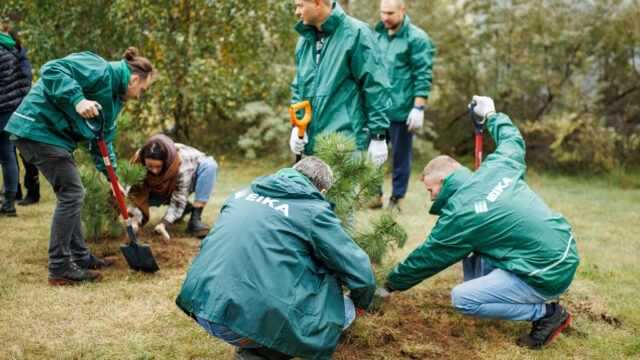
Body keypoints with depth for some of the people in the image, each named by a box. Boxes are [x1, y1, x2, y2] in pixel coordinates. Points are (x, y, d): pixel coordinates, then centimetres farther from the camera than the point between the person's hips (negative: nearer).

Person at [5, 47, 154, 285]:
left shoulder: (114, 95, 17)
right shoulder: (100, 71, -14)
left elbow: (103, 139, 22)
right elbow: (52, 70, -25)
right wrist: (77, 99, -35)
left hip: (50, 133, 11)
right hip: (38, 129, -11)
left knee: (71, 194, 16)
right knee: (71, 194, -9)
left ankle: (80, 256, 28)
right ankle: (59, 268, -3)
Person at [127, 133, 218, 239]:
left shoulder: (181, 162, -39)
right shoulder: (138, 163, -30)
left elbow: (179, 199, -36)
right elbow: (137, 196, -28)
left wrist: (163, 224, -46)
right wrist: (135, 221, -44)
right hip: (166, 189, 4)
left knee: (209, 165, -34)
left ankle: (195, 219, -31)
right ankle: (186, 207, -3)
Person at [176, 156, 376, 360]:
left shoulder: (245, 193, 18)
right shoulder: (314, 210, 1)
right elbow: (361, 272, 5)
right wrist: (361, 303, 27)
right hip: (250, 318, -7)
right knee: (345, 310, 11)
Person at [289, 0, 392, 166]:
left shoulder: (355, 33, -9)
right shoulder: (305, 39, 12)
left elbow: (375, 87, -10)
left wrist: (378, 135, -11)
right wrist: (297, 125, 5)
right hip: (312, 142, 7)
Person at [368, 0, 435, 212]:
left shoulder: (416, 39, -6)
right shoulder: (378, 36, 13)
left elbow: (423, 77, -10)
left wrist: (418, 108, -16)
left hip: (401, 111, -5)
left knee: (400, 157, 5)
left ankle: (397, 199, 16)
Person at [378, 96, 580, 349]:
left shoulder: (460, 214, -15)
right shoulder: (497, 166, 1)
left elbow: (426, 259, -3)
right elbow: (512, 139, 25)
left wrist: (390, 285, 11)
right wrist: (491, 114, 41)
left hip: (548, 276, -9)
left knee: (461, 298, -11)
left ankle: (547, 314, -3)